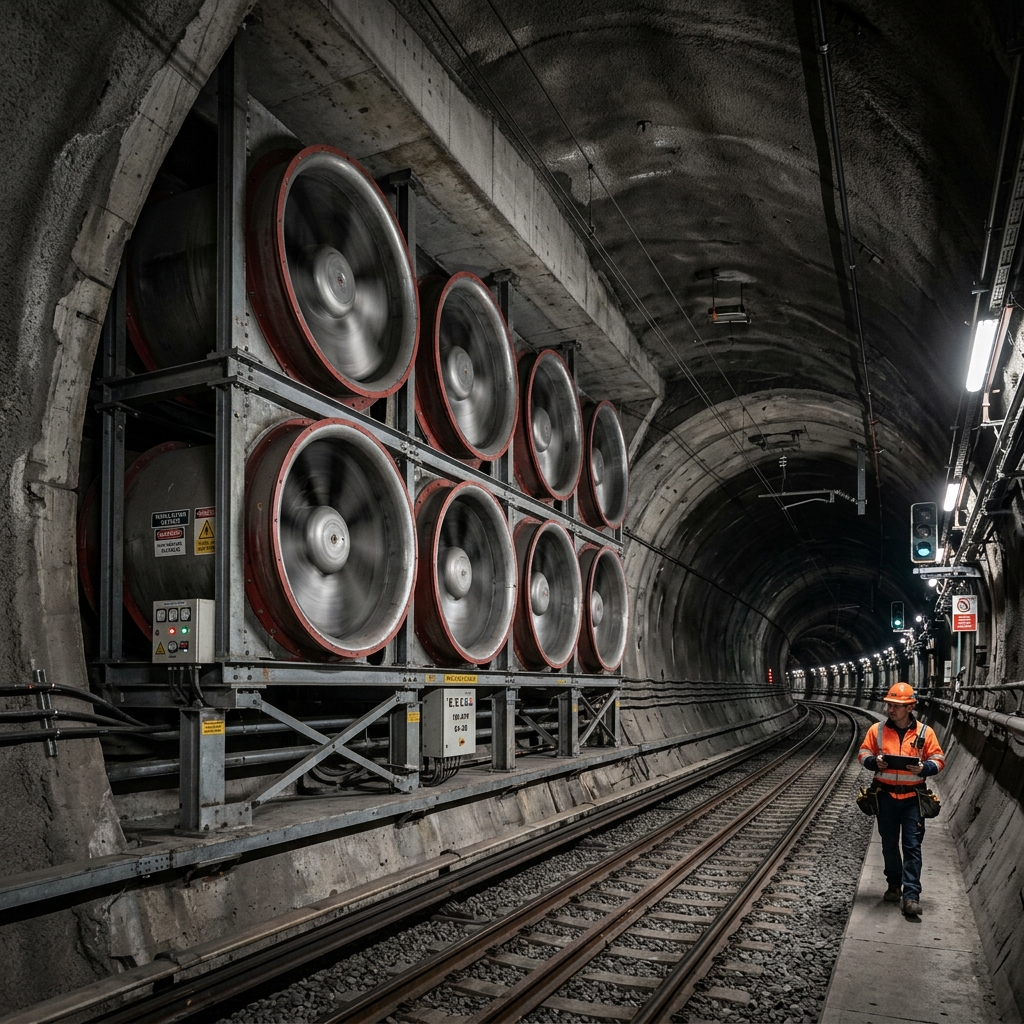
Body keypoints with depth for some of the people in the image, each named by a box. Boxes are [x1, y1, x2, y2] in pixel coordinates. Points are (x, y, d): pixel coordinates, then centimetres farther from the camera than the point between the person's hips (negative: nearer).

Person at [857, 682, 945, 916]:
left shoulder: (925, 732, -4)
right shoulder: (877, 730, 0)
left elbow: (938, 759, 0)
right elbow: (864, 753, 5)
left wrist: (924, 768, -20)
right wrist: (874, 762, -16)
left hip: (912, 797, -2)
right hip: (886, 796, 2)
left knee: (912, 846, -4)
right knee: (889, 844, 14)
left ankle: (911, 895, -2)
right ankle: (894, 885, 30)